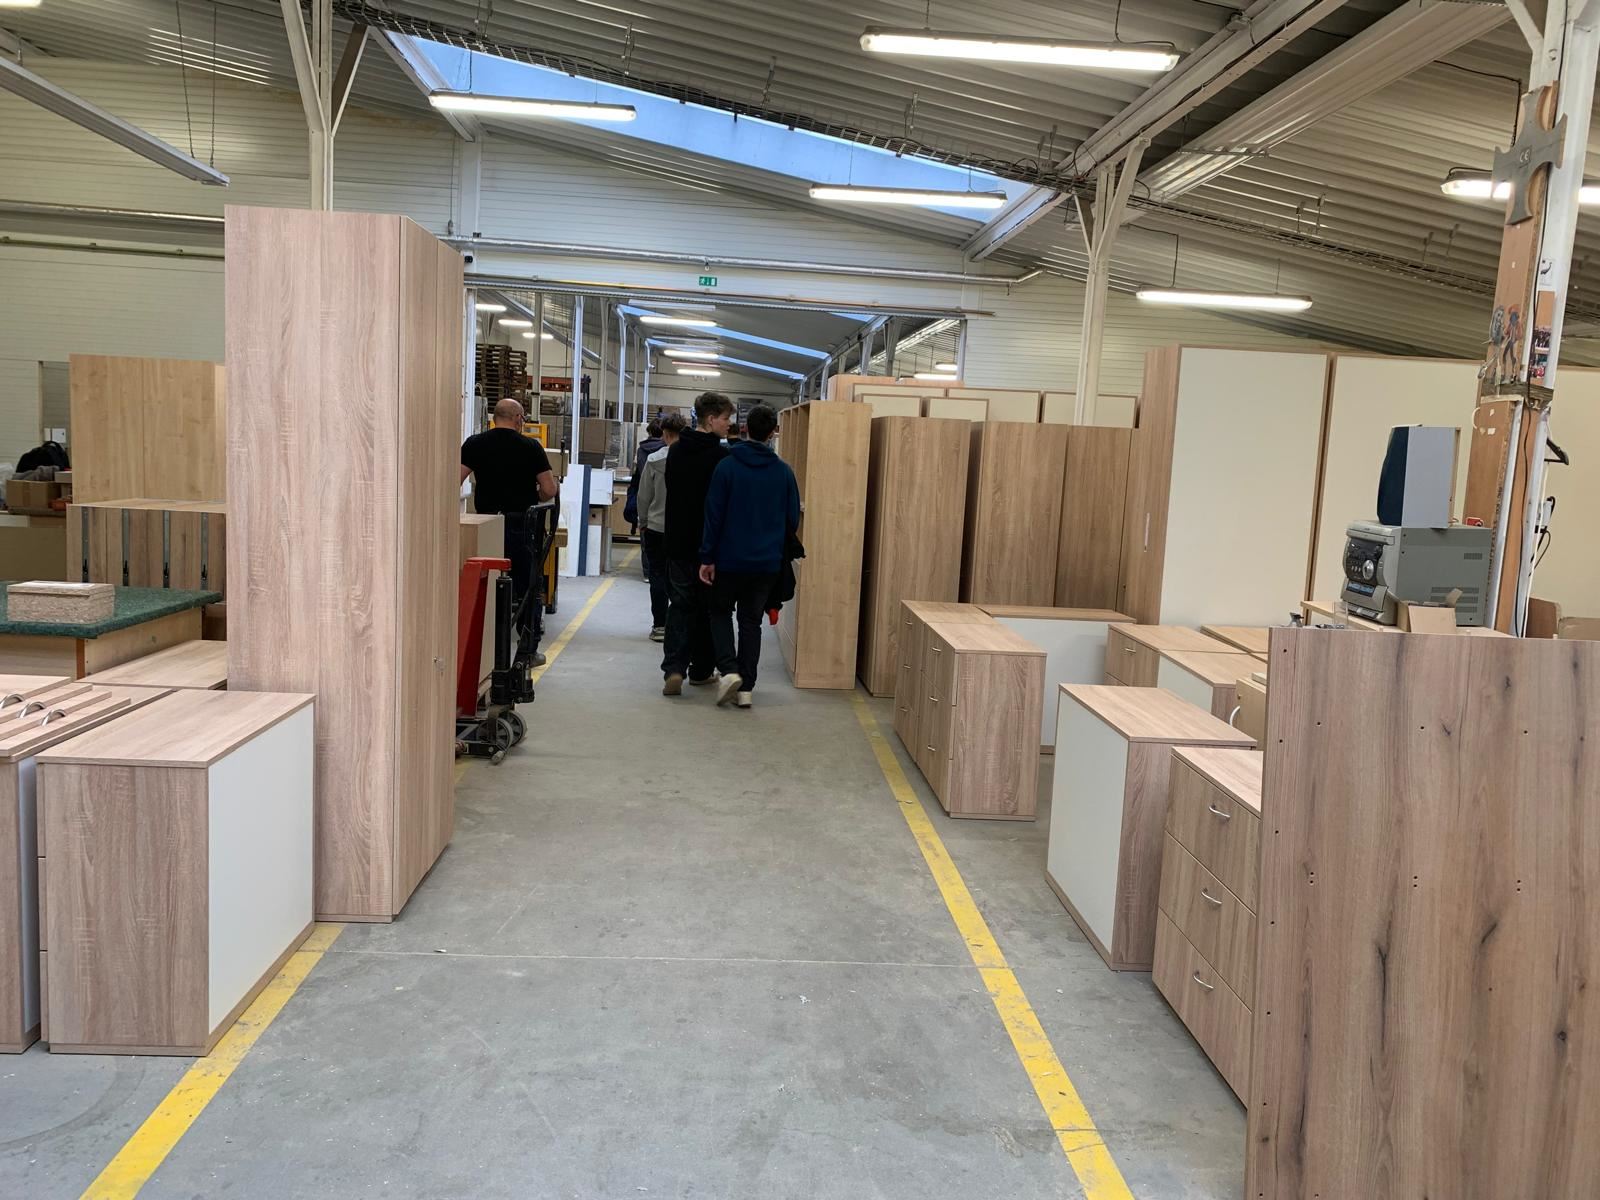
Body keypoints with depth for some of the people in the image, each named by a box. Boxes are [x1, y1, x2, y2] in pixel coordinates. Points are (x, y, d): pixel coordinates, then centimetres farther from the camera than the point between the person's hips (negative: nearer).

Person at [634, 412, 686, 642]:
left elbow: (644, 496, -2)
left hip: (657, 526, -1)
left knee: (658, 575, 7)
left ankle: (659, 625, 6)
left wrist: (642, 523, 11)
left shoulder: (654, 460, -9)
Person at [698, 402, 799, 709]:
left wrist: (707, 557, -4)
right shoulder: (784, 472, -2)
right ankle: (746, 687, 9)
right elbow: (793, 520, 4)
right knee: (751, 621, 11)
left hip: (730, 559, -2)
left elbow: (713, 515, -9)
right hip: (767, 562, 2)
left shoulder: (727, 466, -9)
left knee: (721, 612, 15)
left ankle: (729, 669, -5)